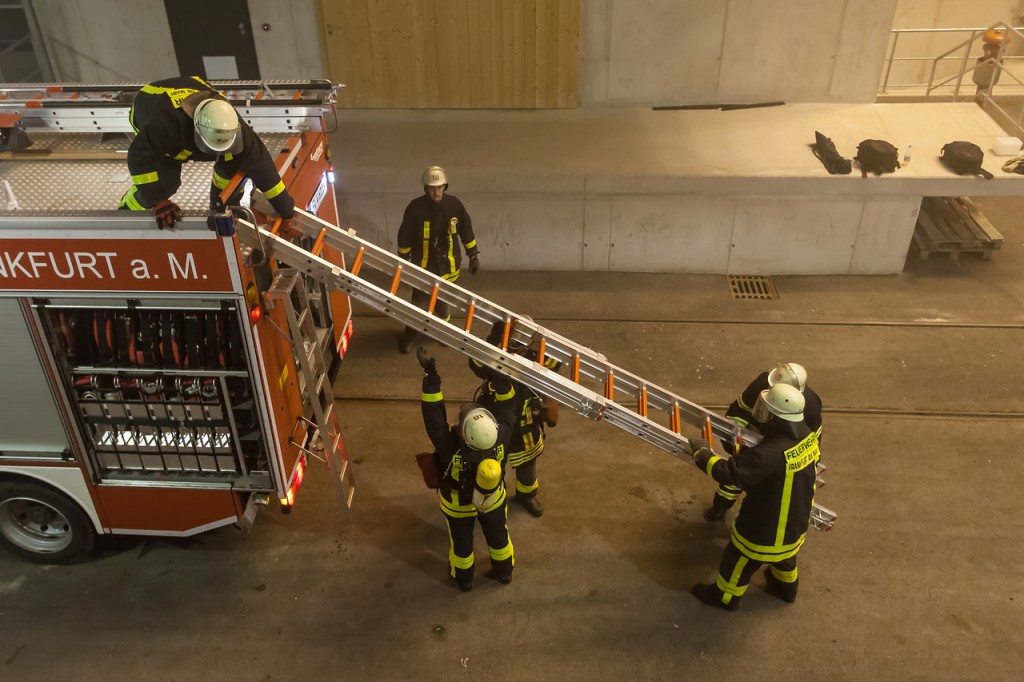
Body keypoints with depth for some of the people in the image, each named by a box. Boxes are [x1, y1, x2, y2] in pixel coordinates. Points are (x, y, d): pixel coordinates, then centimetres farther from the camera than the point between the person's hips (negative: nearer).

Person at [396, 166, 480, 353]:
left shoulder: (454, 204, -10)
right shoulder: (416, 207, -17)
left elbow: (466, 231, 1)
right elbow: (404, 237, -7)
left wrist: (474, 256, 5)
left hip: (447, 264, 2)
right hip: (423, 265, -2)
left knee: (444, 301, 18)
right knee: (419, 302, 8)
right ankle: (412, 332, 31)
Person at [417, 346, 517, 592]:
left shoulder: (450, 449, -45)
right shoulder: (501, 440, -39)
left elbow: (434, 412, -39)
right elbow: (507, 405, -25)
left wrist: (431, 376, -41)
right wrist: (501, 376, -29)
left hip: (457, 506, -2)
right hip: (493, 500, 2)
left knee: (461, 542, 27)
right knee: (498, 535, 29)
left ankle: (464, 579, 53)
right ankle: (504, 571, 56)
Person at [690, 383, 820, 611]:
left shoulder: (770, 454, -40)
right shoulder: (807, 435, -14)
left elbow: (729, 472, -37)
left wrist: (702, 453, -22)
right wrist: (747, 453, 8)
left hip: (767, 526, -7)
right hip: (796, 519, 7)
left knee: (740, 560, 20)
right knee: (785, 554, 35)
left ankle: (725, 596, 43)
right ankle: (786, 586, 61)